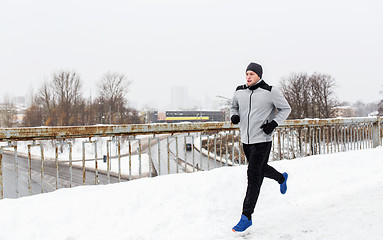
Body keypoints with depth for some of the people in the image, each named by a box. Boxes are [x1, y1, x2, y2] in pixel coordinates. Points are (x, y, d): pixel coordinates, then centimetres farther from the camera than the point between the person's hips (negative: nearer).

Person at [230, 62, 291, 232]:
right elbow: (234, 107, 19)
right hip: (245, 140, 6)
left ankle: (246, 217, -3)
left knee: (253, 176, -9)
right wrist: (234, 116, -5)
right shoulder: (239, 91, 3)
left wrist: (274, 123, -15)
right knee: (260, 169, 23)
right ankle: (281, 178, 56)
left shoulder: (270, 91, -10)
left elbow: (285, 109, 0)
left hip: (262, 140, -6)